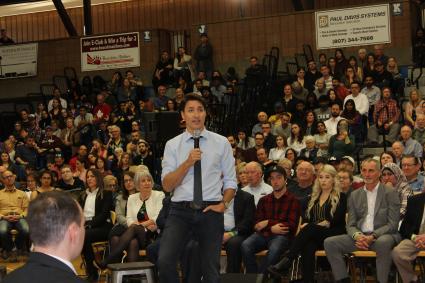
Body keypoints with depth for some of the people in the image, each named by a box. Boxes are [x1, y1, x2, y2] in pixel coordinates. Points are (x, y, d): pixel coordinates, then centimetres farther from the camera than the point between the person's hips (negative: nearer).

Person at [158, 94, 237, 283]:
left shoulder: (221, 143, 7)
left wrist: (224, 204, -6)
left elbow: (230, 180, 11)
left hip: (210, 211, 1)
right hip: (180, 210, -1)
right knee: (165, 261, -21)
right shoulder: (172, 145, 6)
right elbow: (167, 185, -1)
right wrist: (188, 163, -13)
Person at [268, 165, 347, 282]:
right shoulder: (313, 197, 23)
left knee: (310, 228, -35)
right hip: (313, 234, 4)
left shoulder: (340, 197, 8)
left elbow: (337, 219, -6)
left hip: (333, 234, -3)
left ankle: (286, 261, -44)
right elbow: (306, 216, 14)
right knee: (307, 246, -34)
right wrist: (305, 224, -10)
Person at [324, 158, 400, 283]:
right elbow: (351, 225, 10)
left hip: (381, 236, -4)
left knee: (383, 242, -39)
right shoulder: (354, 195, 14)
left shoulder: (390, 193, 2)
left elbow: (392, 224, -5)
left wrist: (372, 236, -19)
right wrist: (357, 236, -14)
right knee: (329, 242, -16)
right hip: (360, 235, 4)